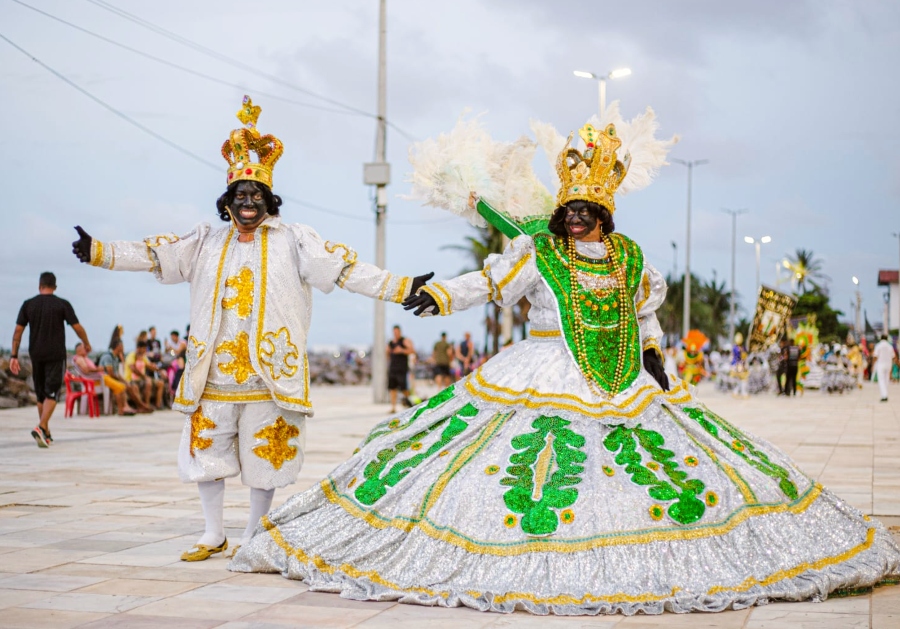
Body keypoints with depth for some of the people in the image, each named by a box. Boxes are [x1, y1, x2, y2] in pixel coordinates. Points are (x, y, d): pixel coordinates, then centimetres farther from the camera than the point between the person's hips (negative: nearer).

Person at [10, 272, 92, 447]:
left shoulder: (28, 305, 3)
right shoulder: (63, 305, -3)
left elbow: (18, 330, 0)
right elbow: (77, 328, -3)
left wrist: (14, 356, 2)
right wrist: (86, 343, 15)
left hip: (36, 355, 3)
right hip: (56, 355, -3)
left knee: (41, 394, 15)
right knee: (51, 394, -4)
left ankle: (46, 433, 22)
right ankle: (40, 427, -24)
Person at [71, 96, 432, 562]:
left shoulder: (292, 240, 2)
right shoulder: (208, 241, 11)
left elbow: (347, 270, -4)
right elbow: (154, 256, 6)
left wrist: (402, 287, -13)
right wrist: (98, 251, -4)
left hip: (268, 371, -2)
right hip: (214, 370, 3)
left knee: (264, 453, 4)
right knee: (206, 450, 5)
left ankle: (253, 537, 20)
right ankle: (213, 535, 22)